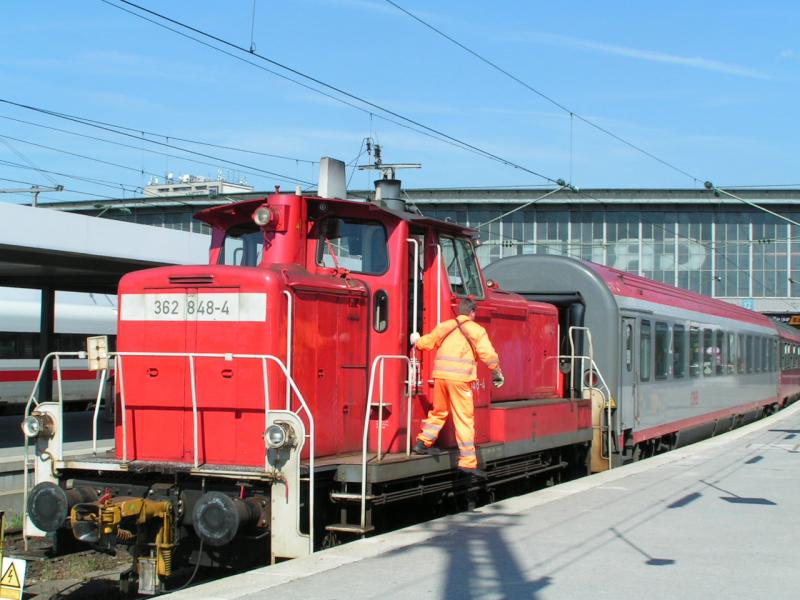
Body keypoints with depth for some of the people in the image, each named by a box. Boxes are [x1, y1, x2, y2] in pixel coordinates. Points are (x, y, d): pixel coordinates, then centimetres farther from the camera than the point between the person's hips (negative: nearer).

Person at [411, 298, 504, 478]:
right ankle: (467, 461, -2)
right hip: (460, 378, -5)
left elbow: (425, 342, 19)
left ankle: (423, 442, 29)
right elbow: (488, 355, -7)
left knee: (438, 412, 25)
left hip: (440, 375, 5)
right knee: (464, 419, -2)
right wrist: (497, 374, 7)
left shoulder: (445, 326, 14)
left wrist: (416, 340, 42)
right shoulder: (476, 330, 2)